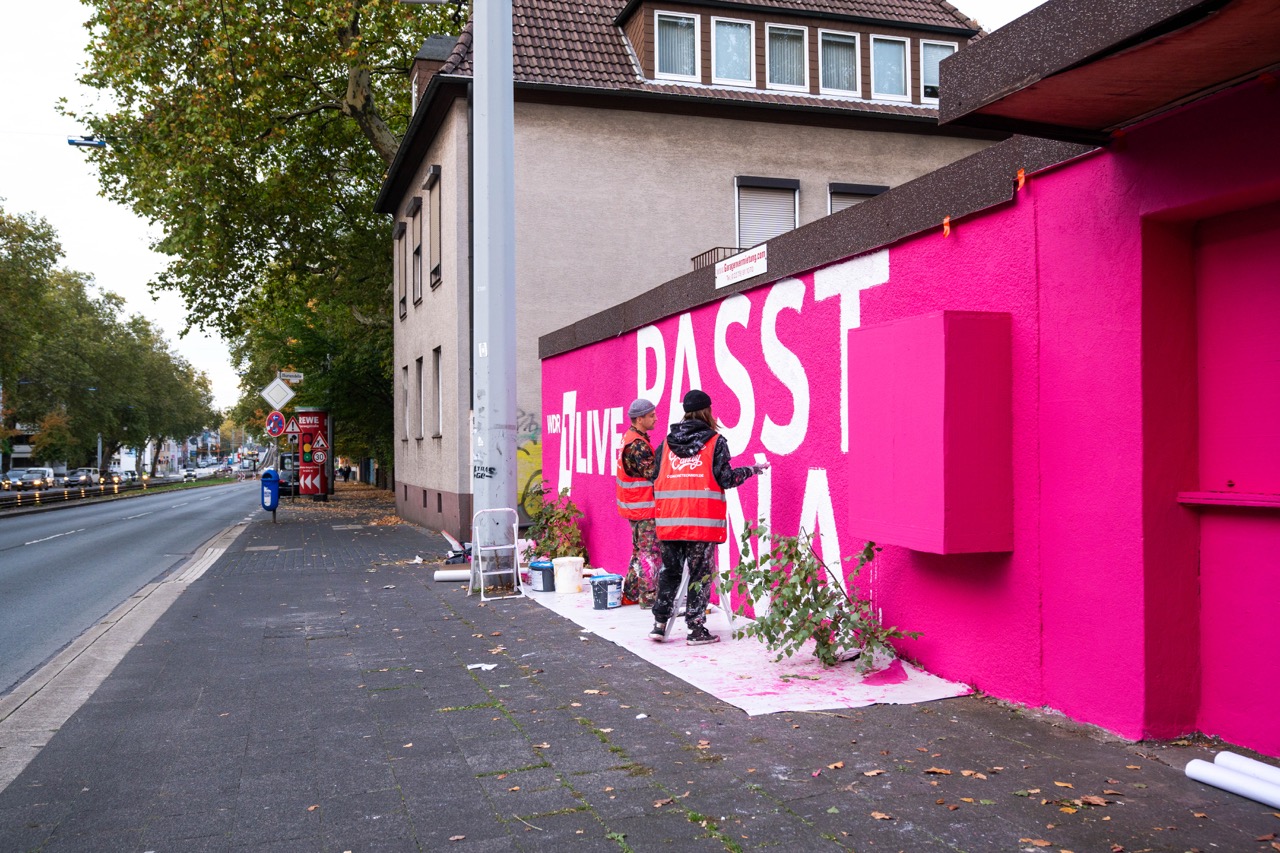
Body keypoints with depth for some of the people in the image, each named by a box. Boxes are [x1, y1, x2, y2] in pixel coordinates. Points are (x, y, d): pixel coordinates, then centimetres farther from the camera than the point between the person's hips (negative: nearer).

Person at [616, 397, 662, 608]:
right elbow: (653, 472, -22)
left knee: (640, 549, 18)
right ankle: (649, 597, -1)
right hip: (644, 506, -10)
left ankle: (630, 592, 25)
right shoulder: (638, 444, -20)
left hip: (634, 504, 10)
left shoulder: (630, 438, 13)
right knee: (652, 551, -5)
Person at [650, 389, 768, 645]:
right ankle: (696, 630, 6)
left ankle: (659, 624, 14)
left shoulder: (667, 442, 11)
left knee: (669, 572, 14)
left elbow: (656, 480, 11)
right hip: (702, 522, -4)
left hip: (669, 521, 4)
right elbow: (726, 479, -5)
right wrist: (753, 469, 9)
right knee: (700, 574, 4)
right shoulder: (716, 441, -2)